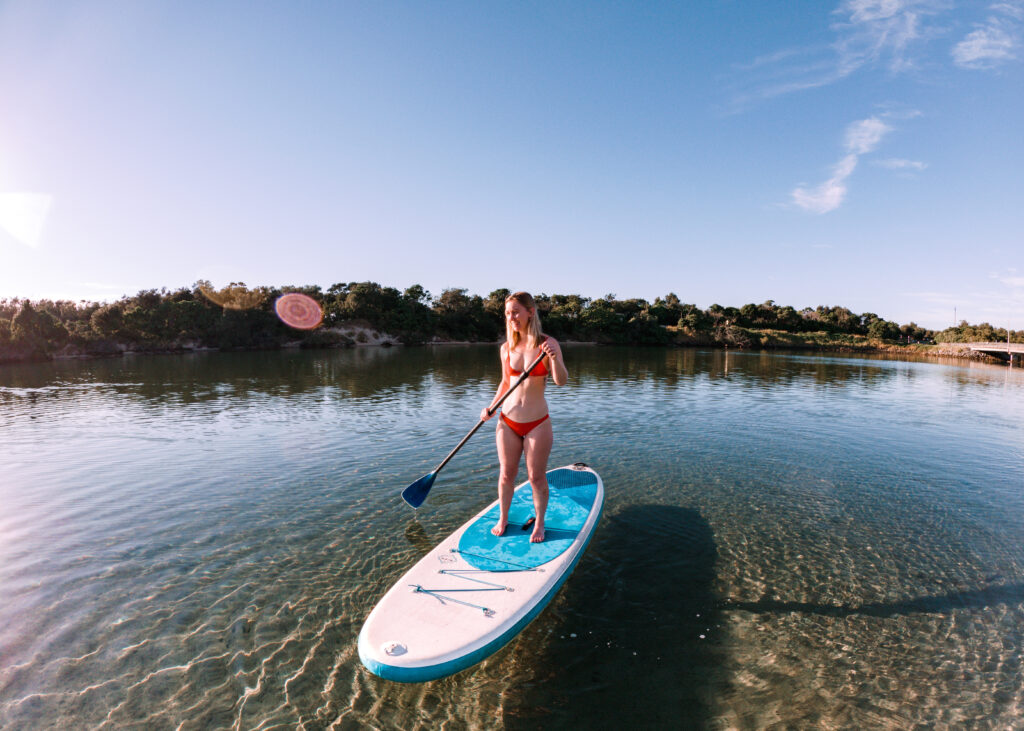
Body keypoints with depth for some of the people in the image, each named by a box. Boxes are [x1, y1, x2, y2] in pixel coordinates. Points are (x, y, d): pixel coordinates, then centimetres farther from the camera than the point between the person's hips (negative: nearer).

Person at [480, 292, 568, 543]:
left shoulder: (548, 344, -8)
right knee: (507, 474, 12)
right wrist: (490, 407, 3)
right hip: (507, 421, 3)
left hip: (537, 423, -3)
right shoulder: (506, 348, 3)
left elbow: (561, 381, -16)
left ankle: (539, 523, 28)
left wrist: (554, 358, -34)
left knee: (537, 477, 7)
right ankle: (503, 519, 33)